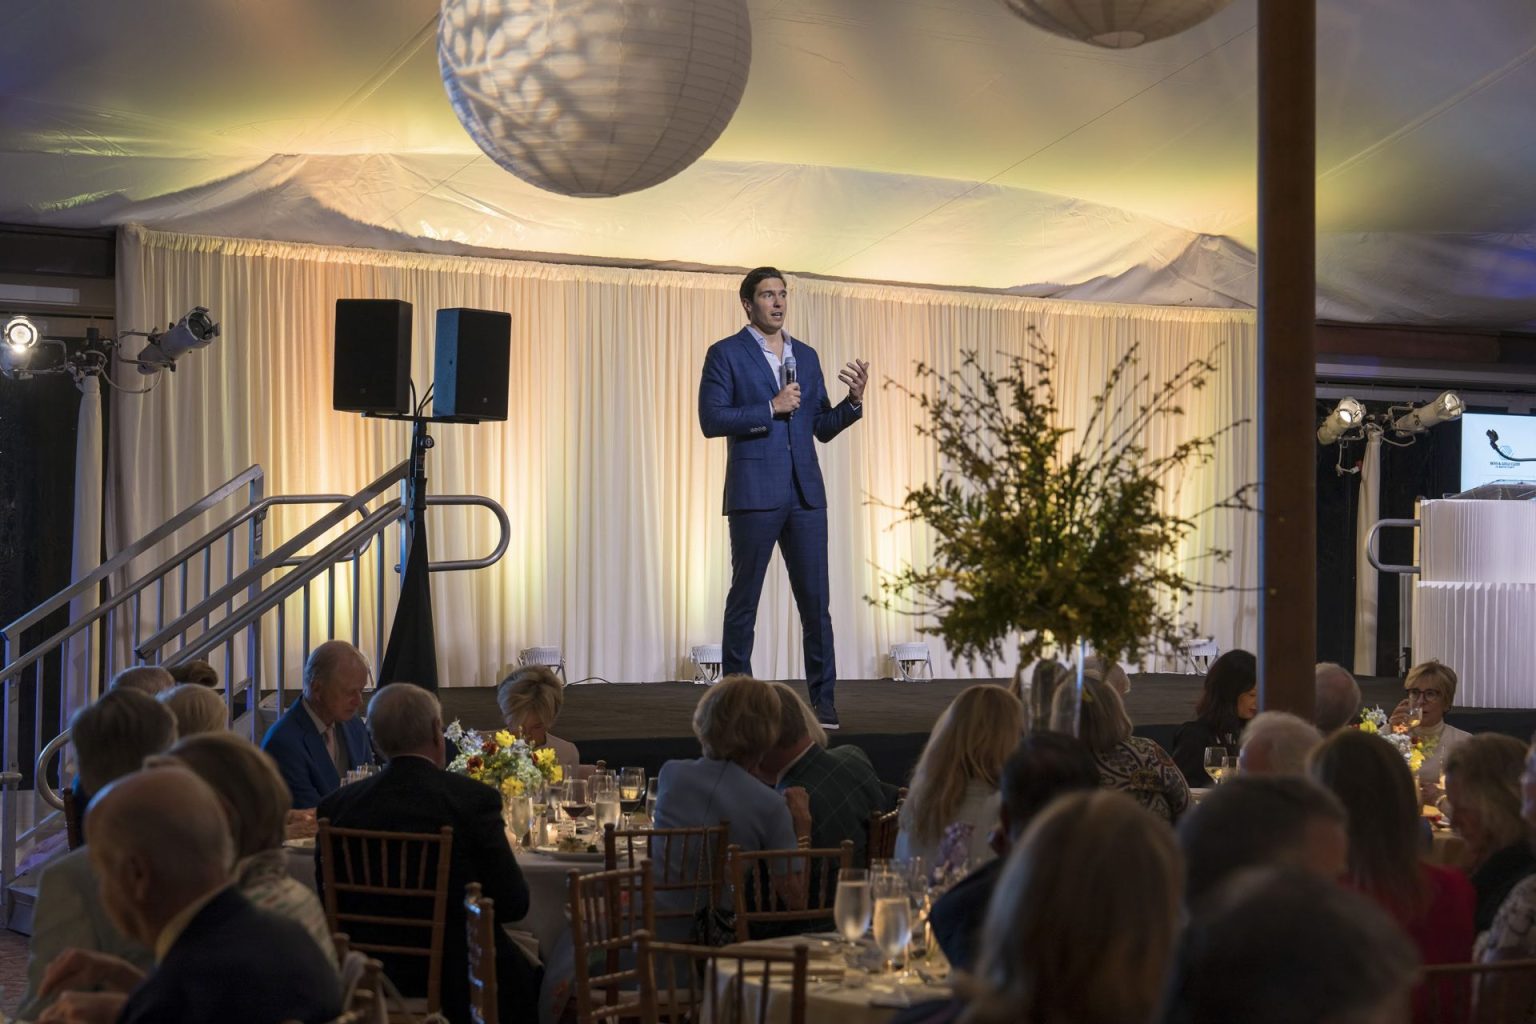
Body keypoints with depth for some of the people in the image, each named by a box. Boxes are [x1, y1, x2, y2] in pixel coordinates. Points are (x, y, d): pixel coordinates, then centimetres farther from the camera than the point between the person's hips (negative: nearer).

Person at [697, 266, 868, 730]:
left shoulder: (806, 356, 16)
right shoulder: (726, 354, 1)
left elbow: (822, 428, 16)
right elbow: (711, 419, -9)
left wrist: (854, 400, -2)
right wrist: (770, 409, -13)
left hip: (805, 494, 4)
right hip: (754, 495, -4)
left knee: (816, 602, 1)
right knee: (744, 601, 2)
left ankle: (823, 703, 6)